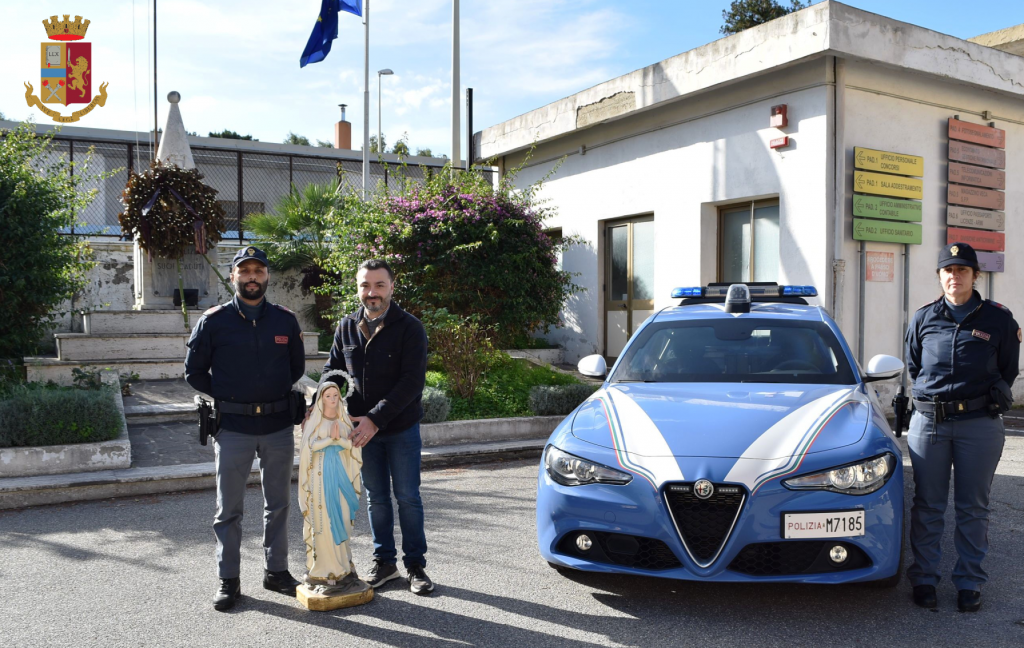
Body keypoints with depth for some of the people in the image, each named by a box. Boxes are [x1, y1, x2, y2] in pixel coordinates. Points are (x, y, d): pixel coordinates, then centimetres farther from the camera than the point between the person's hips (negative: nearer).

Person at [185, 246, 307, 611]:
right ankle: (228, 581, 17)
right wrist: (225, 399, 0)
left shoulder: (285, 320, 5)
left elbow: (297, 367, 15)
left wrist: (281, 399, 6)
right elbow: (194, 371, 5)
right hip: (233, 427, -2)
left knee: (278, 504, 12)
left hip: (278, 426, 2)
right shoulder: (213, 322, -2)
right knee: (229, 508, 5)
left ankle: (276, 571, 26)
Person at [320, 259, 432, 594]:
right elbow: (332, 371, 10)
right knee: (376, 498, 14)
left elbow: (412, 382, -19)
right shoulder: (347, 327, 3)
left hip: (401, 428, -4)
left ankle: (415, 564, 18)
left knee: (408, 497, 5)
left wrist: (376, 419, -24)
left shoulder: (409, 328, -12)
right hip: (362, 429, 4)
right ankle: (384, 561, 27)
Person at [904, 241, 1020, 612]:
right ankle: (924, 578, 17)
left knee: (973, 508, 7)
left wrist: (990, 398, 9)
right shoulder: (923, 318, 6)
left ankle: (969, 582, 19)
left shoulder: (998, 320, 1)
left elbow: (1007, 371, 12)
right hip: (928, 422, 1)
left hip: (980, 425, -1)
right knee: (927, 506, 6)